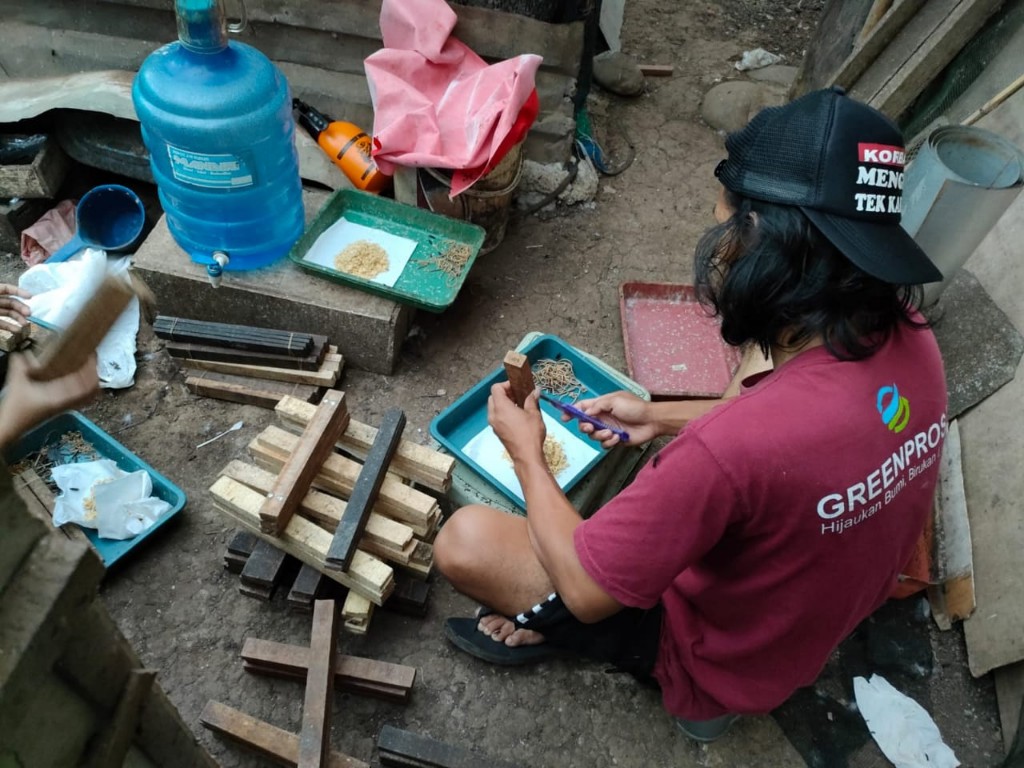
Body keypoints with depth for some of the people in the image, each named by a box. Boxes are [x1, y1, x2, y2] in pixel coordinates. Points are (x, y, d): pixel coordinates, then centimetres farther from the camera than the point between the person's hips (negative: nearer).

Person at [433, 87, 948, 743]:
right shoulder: (910, 338, -19)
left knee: (463, 540, -13)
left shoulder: (729, 448, -43)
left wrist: (527, 453, -12)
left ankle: (546, 627, 16)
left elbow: (587, 591, -26)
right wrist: (663, 417, 3)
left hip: (716, 665, -7)